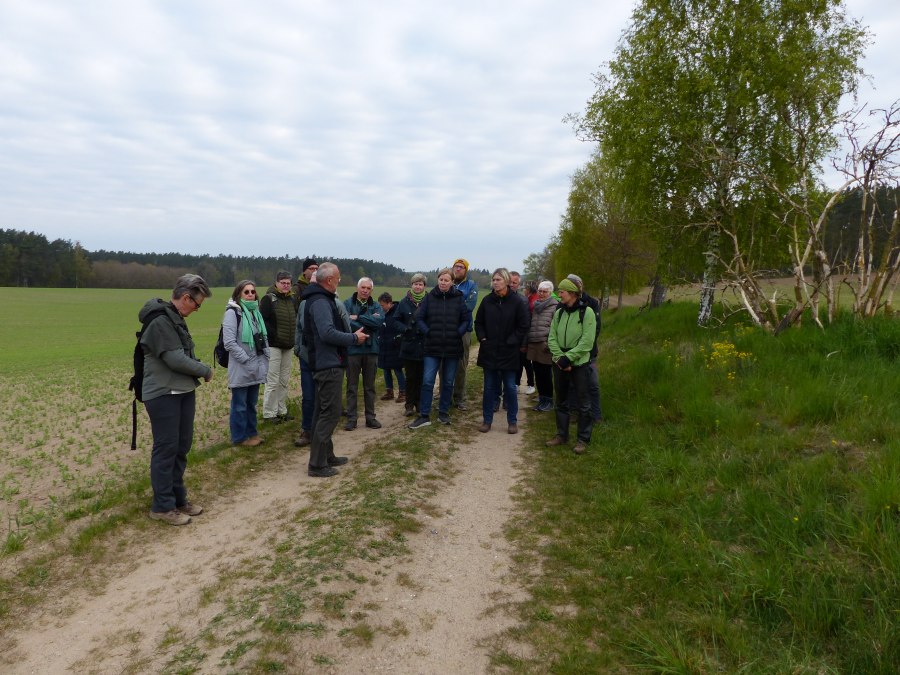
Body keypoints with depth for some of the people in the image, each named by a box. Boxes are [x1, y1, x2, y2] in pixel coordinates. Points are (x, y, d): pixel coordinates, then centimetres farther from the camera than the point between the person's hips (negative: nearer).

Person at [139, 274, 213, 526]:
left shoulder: (175, 318, 13)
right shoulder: (159, 320, -18)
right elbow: (175, 359, -22)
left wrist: (198, 369, -1)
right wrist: (205, 371, -9)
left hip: (184, 392, 9)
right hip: (163, 395, -9)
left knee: (181, 447, 15)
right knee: (166, 449, -1)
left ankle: (178, 498, 27)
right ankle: (162, 506, 11)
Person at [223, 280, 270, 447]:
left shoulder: (256, 312, 13)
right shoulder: (232, 312, -11)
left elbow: (263, 337, 19)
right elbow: (229, 342, -17)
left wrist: (265, 357, 8)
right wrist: (246, 360, -17)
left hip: (257, 367, 7)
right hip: (241, 368, -7)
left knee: (251, 403, 16)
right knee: (240, 405, 3)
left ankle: (251, 432, 27)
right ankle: (240, 437, 13)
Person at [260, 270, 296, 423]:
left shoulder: (291, 299, 13)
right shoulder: (268, 299, -8)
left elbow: (295, 319, 20)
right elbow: (262, 321, -14)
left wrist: (294, 337, 8)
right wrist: (274, 335, -18)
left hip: (288, 346, 7)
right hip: (273, 346, -7)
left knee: (285, 381, 12)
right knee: (273, 381, -5)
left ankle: (281, 410, 23)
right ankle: (268, 414, 5)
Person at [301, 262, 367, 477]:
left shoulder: (320, 299, 15)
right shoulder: (320, 302, -18)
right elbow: (328, 333, -28)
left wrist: (349, 333, 9)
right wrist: (354, 338, -17)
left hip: (323, 364, 11)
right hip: (329, 365, -11)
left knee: (323, 412, 16)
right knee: (330, 413, -6)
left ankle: (326, 455, 27)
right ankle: (317, 464, -2)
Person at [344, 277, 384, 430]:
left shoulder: (376, 306, 6)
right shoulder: (347, 304, -4)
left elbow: (380, 320, -14)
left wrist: (358, 317, -17)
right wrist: (369, 323, -16)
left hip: (371, 350, 3)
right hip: (353, 350, -3)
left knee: (370, 387, 12)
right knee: (352, 386, 6)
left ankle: (370, 417, 21)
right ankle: (351, 418, 14)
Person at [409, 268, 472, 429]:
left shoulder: (458, 298, -1)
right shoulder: (429, 298, -1)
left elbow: (467, 318, 4)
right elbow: (419, 317, 3)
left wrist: (459, 333, -5)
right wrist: (427, 332, -7)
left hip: (453, 348, 1)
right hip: (432, 347, 0)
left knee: (448, 383, 11)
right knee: (427, 382, -5)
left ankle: (444, 413, 24)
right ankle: (424, 416, 3)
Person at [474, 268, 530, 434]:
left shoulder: (518, 301, -8)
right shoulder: (487, 300, 0)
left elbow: (524, 326, -6)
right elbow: (478, 322, 10)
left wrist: (512, 342, -11)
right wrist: (482, 338, -2)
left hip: (509, 352, -2)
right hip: (489, 351, 2)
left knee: (510, 387, 6)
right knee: (489, 387, 10)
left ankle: (512, 421, 19)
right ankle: (487, 420, 20)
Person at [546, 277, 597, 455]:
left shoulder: (587, 312, -9)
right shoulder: (559, 313, 7)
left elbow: (586, 342, -15)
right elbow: (552, 338, 3)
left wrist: (567, 358, -19)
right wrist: (559, 358, -12)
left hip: (579, 364, -5)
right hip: (559, 363, 5)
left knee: (582, 403, 3)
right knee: (561, 402, 14)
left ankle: (583, 438, 13)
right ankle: (562, 435, 27)